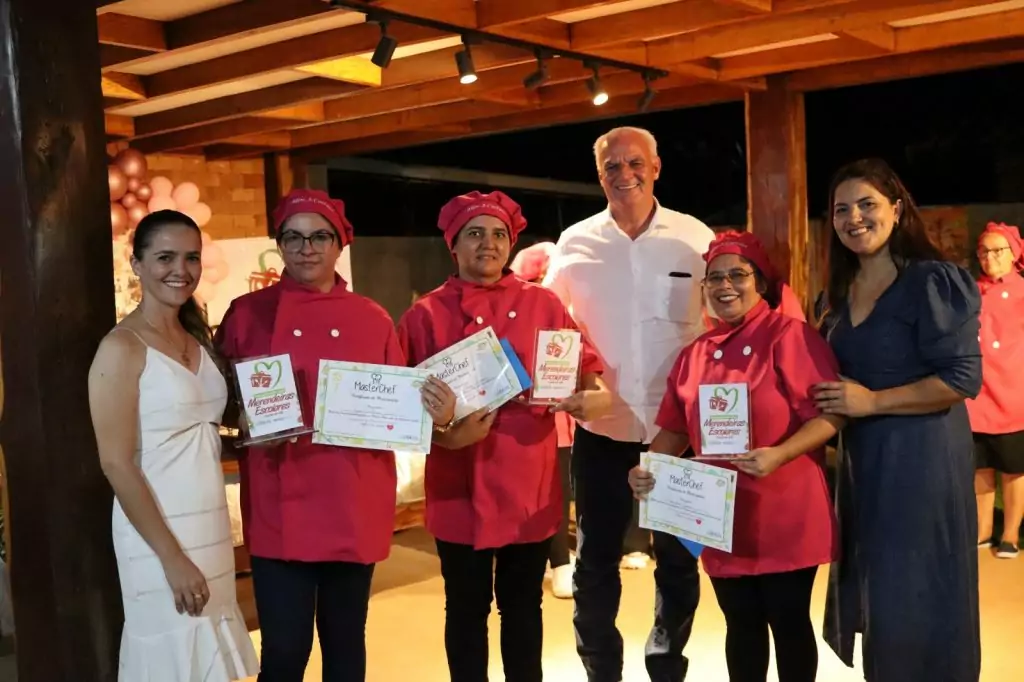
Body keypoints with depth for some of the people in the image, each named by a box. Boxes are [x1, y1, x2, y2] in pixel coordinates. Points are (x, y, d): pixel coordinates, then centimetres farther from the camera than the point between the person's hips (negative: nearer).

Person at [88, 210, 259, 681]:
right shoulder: (122, 348, -12)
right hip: (158, 534, -7)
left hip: (212, 527, 7)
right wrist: (172, 555, -18)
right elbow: (116, 464, -15)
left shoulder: (198, 339, 10)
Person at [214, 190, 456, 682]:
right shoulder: (247, 314, 2)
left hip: (356, 510, 2)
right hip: (280, 512, -2)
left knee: (346, 641, 14)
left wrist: (436, 414, -10)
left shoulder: (372, 319, 5)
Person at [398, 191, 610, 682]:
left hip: (530, 484, 2)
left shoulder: (542, 304, 6)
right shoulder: (426, 315, 1)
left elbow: (583, 366, 6)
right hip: (461, 487, -1)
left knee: (523, 605, 14)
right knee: (467, 607, 10)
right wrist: (442, 435, -18)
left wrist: (597, 393, -15)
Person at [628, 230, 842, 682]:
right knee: (741, 624, 15)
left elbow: (830, 413, -14)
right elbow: (675, 429, 14)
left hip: (784, 517, -5)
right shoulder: (695, 354, 10)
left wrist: (779, 455, -28)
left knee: (789, 622, 7)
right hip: (723, 520, 5)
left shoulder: (790, 334, -8)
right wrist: (647, 467, -3)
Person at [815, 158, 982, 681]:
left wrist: (872, 401, -19)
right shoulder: (841, 292, 9)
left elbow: (962, 378, -18)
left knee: (916, 597, 3)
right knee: (873, 591, 16)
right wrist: (831, 402, 2)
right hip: (862, 457, 7)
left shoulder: (932, 282, -13)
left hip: (921, 456, -7)